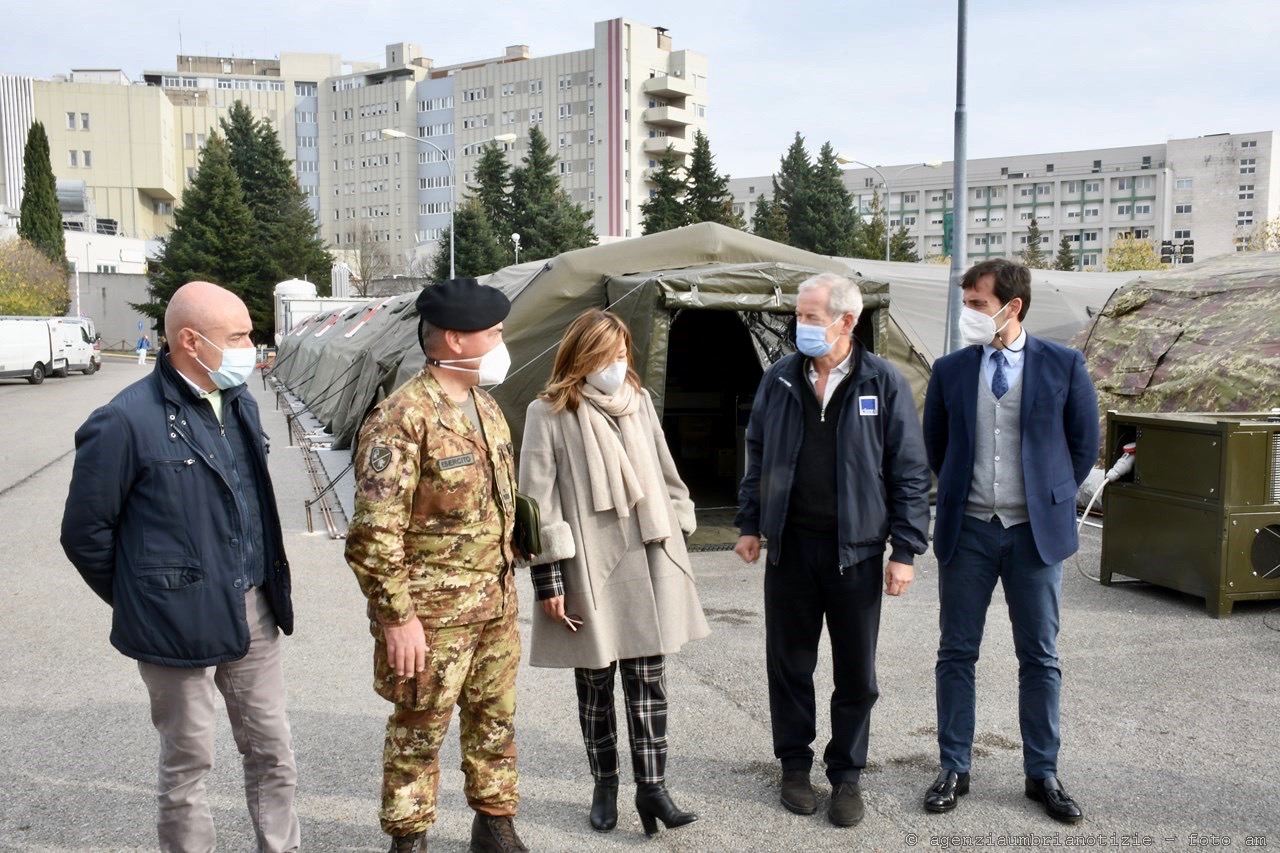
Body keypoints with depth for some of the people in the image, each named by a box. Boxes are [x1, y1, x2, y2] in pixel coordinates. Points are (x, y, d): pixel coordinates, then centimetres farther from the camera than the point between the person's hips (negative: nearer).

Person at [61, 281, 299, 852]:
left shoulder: (240, 404, 6)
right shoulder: (126, 421, -16)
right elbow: (85, 533, -8)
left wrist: (269, 590, 13)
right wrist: (141, 603, 1)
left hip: (253, 613, 6)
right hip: (182, 624, -6)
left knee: (272, 752, 15)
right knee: (187, 763, 11)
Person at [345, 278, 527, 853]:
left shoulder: (485, 406, 8)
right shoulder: (403, 418, -19)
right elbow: (374, 534, -21)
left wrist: (505, 581, 17)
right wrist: (397, 617, -20)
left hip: (496, 601, 8)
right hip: (433, 610, -7)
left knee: (496, 720, 18)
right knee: (419, 732, 8)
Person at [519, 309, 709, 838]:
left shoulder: (639, 401, 7)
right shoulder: (549, 413, -8)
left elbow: (665, 475, 13)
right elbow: (540, 500, -9)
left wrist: (678, 538, 11)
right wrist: (549, 578, -11)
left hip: (648, 562, 4)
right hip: (589, 568, -3)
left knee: (648, 679, 4)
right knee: (594, 682, 9)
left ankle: (651, 786, 12)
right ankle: (604, 784, 25)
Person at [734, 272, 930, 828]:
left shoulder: (884, 383, -6)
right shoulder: (779, 379, 3)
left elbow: (909, 473, -4)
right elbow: (757, 455, 12)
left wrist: (906, 550, -7)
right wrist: (750, 525, 10)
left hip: (856, 548, -2)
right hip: (789, 545, 2)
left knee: (856, 672, 8)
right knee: (789, 662, 11)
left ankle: (846, 774, 25)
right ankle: (794, 764, 29)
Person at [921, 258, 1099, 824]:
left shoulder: (1063, 366, -4)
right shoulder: (950, 370, 1)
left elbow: (1084, 443, 6)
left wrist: (1053, 499, 7)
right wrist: (959, 493, 11)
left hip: (1035, 531, -1)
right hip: (967, 530, 1)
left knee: (1040, 657, 8)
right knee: (957, 653, 7)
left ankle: (1043, 774, 22)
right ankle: (954, 769, 19)